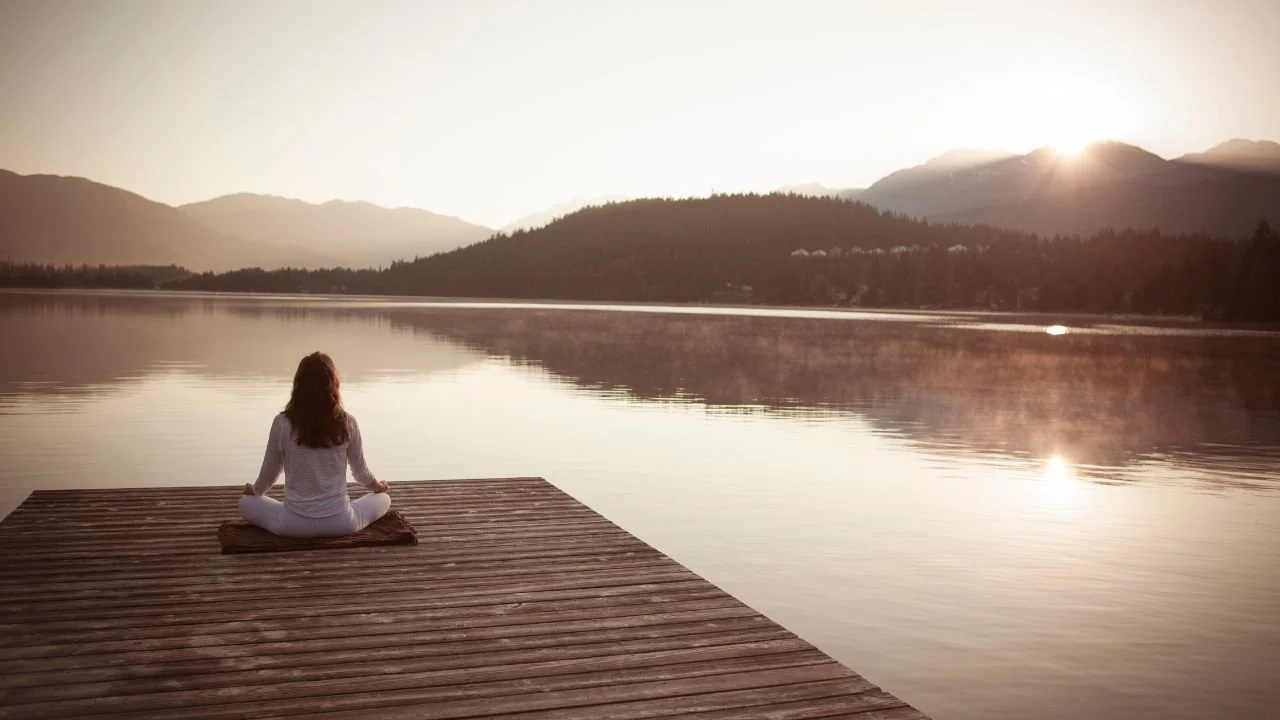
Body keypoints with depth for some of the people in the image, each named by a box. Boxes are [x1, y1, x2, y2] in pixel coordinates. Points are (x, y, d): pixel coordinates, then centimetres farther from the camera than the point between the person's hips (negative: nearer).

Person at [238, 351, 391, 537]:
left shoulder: (282, 423, -11)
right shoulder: (347, 423, -8)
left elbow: (269, 474, 3)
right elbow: (360, 471, 6)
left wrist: (254, 490, 27)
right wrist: (377, 486, 29)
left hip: (294, 523, 0)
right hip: (340, 522, 0)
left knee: (246, 503, 27)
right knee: (384, 499, 27)